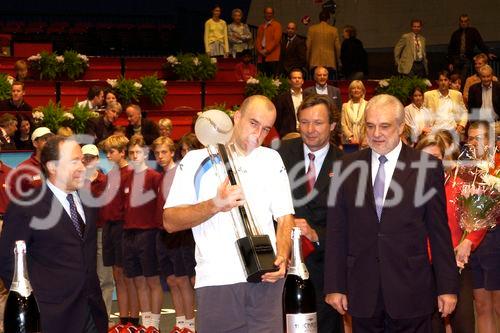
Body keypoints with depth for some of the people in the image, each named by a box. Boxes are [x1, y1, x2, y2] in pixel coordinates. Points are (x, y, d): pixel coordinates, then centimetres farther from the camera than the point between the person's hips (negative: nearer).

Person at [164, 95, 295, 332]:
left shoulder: (272, 160, 14)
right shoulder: (197, 161, 5)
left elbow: (285, 217, 10)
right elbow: (170, 221, -2)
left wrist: (282, 257, -9)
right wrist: (215, 205, -16)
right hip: (216, 280, -2)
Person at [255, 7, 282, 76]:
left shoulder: (277, 25, 3)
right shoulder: (261, 26, 22)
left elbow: (276, 40, -8)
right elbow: (258, 40, 16)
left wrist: (267, 50, -12)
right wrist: (260, 50, -2)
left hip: (272, 57, -5)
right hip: (262, 56, 5)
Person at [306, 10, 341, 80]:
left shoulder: (311, 29, 3)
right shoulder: (334, 30, 1)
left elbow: (308, 46, 5)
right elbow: (337, 47, 5)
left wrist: (308, 61, 15)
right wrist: (338, 62, 17)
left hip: (315, 63, 1)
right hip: (330, 63, -1)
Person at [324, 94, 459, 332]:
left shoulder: (428, 167, 0)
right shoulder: (347, 167, 5)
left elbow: (439, 232, 1)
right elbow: (336, 232, 5)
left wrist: (448, 287, -1)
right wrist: (334, 286, 2)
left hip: (411, 292, -2)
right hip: (362, 292, 2)